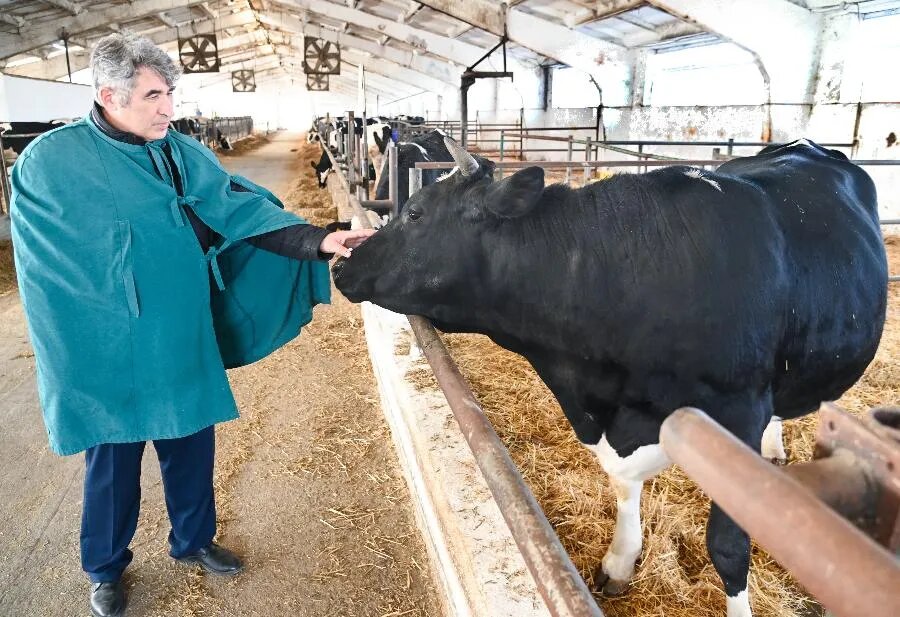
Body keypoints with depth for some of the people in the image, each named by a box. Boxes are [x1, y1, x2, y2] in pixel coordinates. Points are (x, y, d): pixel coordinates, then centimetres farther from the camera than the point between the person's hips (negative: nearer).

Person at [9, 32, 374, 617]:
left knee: (192, 447, 16)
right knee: (113, 458, 13)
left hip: (183, 342, 3)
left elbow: (239, 208, -10)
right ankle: (105, 569, 39)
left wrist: (318, 240, -24)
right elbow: (45, 264, -2)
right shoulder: (47, 163, -9)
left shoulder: (184, 154, 0)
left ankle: (193, 541, 42)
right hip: (106, 352, -3)